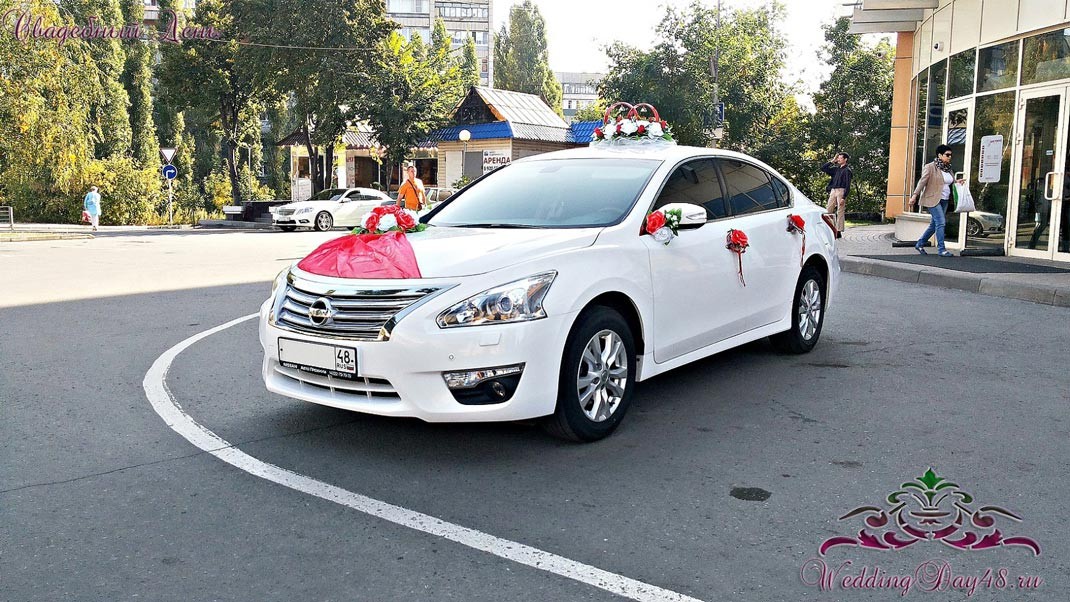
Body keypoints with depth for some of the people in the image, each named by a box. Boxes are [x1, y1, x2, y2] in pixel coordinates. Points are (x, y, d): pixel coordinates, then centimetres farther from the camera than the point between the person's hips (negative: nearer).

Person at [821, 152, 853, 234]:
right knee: (828, 211, 2)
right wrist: (832, 161, 14)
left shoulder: (847, 170, -4)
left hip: (841, 191, -7)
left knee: (840, 212, -5)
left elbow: (848, 185, -9)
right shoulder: (836, 169, 16)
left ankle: (838, 231, -4)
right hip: (833, 191, 7)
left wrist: (844, 198, -17)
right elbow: (823, 168, 22)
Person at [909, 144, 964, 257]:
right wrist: (915, 195, -20)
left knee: (934, 224, 11)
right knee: (941, 222, -15)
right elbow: (922, 181, -13)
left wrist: (957, 182, 5)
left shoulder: (948, 169, 16)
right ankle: (941, 249, -12)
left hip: (944, 200, 8)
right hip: (932, 200, -8)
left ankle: (920, 244, 25)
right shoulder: (930, 167, -7)